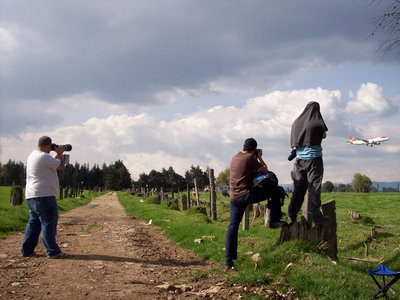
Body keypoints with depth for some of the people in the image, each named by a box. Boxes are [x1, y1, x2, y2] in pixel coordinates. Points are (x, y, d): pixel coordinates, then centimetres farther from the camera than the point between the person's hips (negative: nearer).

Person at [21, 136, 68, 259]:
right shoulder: (44, 157, -16)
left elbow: (52, 163, 26)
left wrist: (57, 155, 21)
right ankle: (52, 251, -1)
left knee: (33, 222, 15)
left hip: (31, 196, 10)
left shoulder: (32, 156, 16)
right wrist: (59, 153, 5)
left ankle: (27, 250, 17)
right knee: (48, 222, -5)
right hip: (44, 195, -10)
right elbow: (61, 166, -9)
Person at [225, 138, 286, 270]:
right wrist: (259, 157, 18)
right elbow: (265, 170, 4)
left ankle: (228, 260, 4)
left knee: (232, 228, 7)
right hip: (247, 194, -6)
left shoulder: (234, 158, 17)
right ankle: (274, 221, 14)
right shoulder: (250, 158, -5)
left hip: (234, 197, 6)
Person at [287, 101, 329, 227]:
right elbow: (324, 136, 11)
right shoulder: (317, 123, -7)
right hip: (314, 159, -4)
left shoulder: (297, 122, 4)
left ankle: (292, 216, 7)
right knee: (314, 188, 0)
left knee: (298, 188, 8)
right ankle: (317, 217, 3)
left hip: (300, 160, 4)